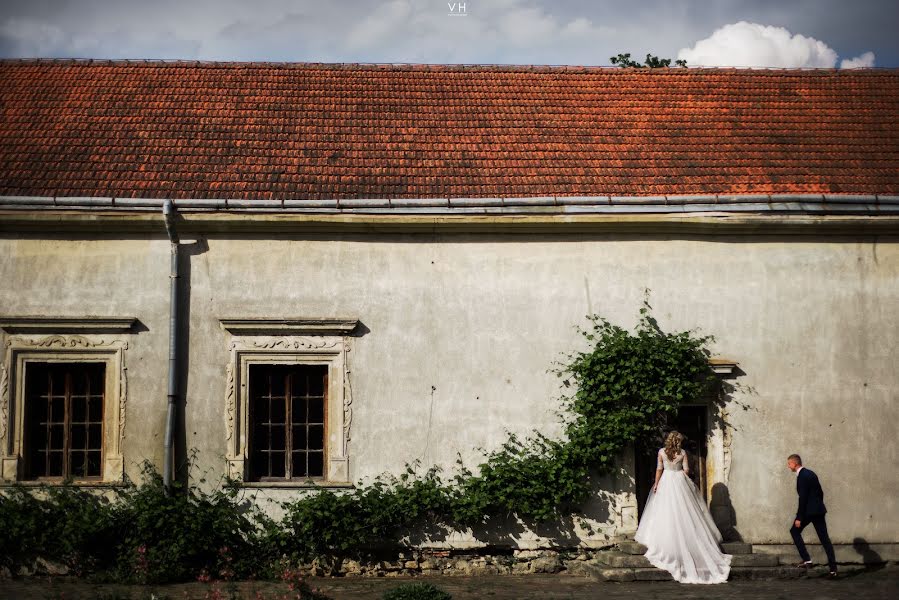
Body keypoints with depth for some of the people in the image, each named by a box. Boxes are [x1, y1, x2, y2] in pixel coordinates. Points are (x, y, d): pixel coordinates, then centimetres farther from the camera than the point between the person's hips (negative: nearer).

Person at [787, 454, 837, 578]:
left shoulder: (802, 476, -14)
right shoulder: (810, 473, 15)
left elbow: (802, 497, -18)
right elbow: (820, 492, 19)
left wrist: (799, 518, -17)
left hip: (808, 510, -9)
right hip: (819, 510, 9)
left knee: (795, 531, 9)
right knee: (824, 538, 5)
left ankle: (806, 559, 1)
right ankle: (833, 568, 2)